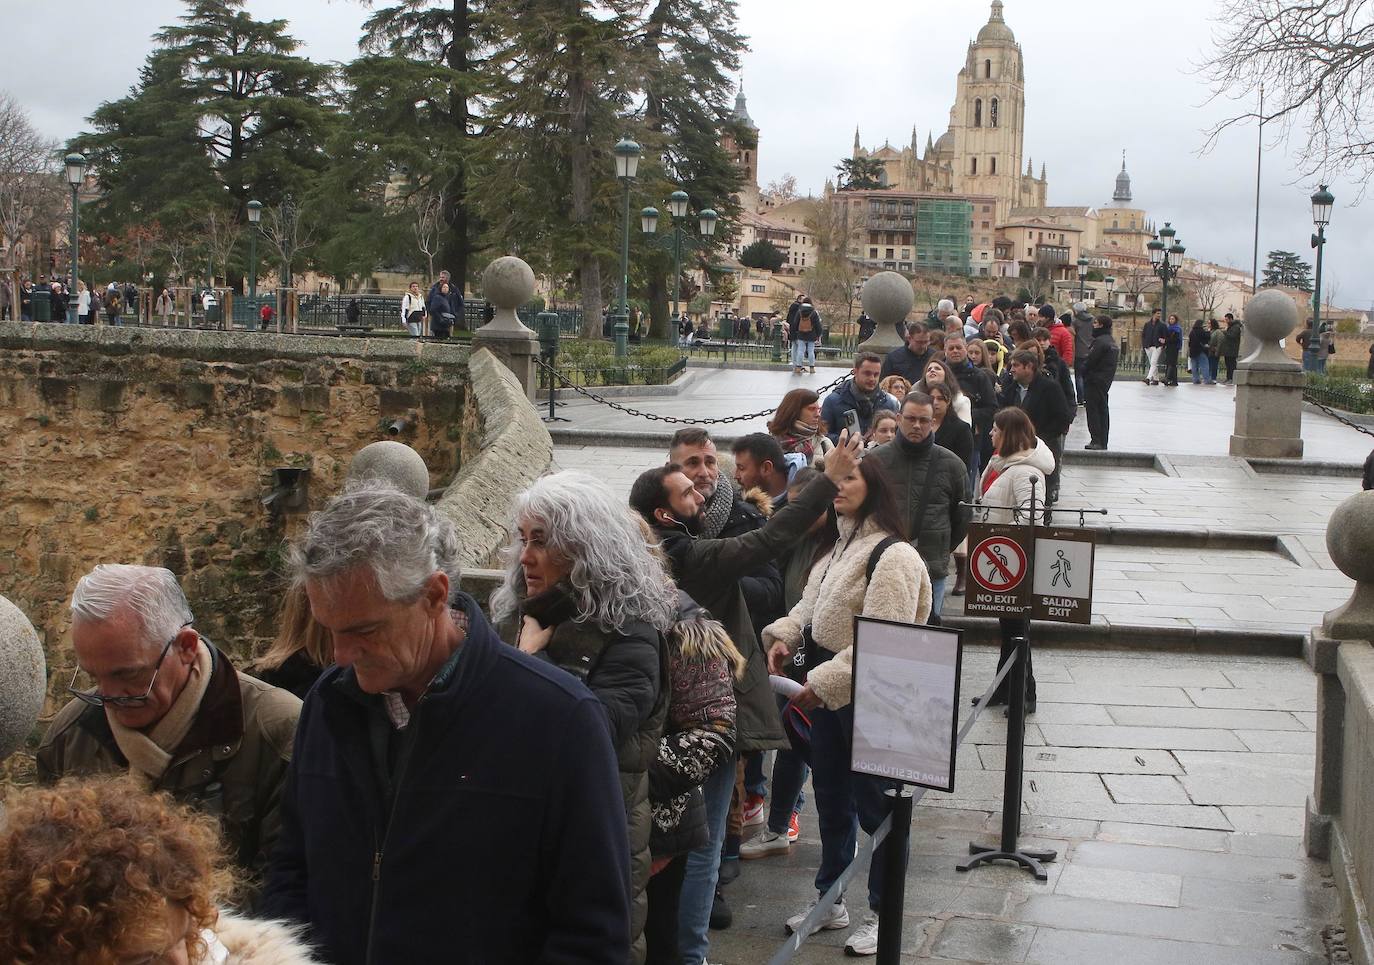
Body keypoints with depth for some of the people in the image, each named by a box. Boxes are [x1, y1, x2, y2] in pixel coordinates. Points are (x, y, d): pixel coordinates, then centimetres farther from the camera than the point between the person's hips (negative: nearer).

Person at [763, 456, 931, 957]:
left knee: (875, 804, 4)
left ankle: (881, 913, 17)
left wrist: (822, 683, -27)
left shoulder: (893, 556, -19)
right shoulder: (839, 547, 12)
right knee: (831, 798, 19)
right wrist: (784, 635, -5)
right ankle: (829, 899, 34)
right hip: (824, 689, 9)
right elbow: (810, 604, 16)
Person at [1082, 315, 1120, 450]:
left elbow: (1090, 361, -19)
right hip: (1106, 381, 9)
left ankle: (1096, 441, -7)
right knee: (1102, 410, 12)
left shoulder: (1100, 341, -18)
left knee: (1093, 410, -5)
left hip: (1095, 380, -9)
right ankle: (1103, 441, 15)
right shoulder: (1112, 341, 13)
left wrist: (1083, 373, -1)